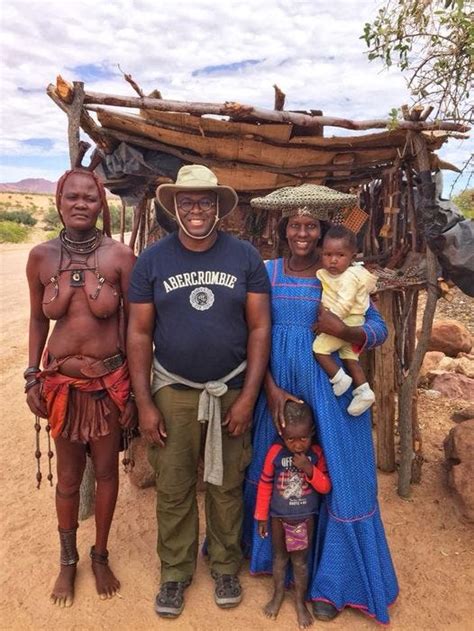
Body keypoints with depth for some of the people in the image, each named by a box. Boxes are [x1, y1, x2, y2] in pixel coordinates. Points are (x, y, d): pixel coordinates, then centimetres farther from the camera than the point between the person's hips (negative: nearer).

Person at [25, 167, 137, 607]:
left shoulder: (119, 256, -11)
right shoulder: (41, 256, -3)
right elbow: (38, 320, 8)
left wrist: (135, 387, -5)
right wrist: (32, 378, 4)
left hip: (109, 380, -1)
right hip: (61, 381, 2)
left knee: (106, 470, 14)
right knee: (68, 476, 16)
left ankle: (100, 556, 39)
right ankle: (68, 560, 40)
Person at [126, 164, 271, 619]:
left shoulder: (245, 257, -3)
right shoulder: (152, 260, -3)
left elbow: (259, 327, -4)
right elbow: (139, 333, -1)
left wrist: (248, 396, -8)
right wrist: (144, 403, -4)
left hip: (231, 391, 0)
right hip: (172, 392, 1)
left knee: (226, 486, 14)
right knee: (173, 489, 12)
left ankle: (225, 567, 38)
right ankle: (175, 572, 36)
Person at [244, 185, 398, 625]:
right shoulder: (267, 272, 2)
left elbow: (379, 330, -3)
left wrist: (343, 331, -23)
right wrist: (271, 389, -10)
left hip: (328, 390, -2)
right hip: (275, 386, 3)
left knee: (334, 478, 5)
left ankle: (331, 581, 27)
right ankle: (271, 554, 43)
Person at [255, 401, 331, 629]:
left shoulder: (317, 454, -16)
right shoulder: (275, 452, -19)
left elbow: (325, 487, -13)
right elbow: (265, 485, -9)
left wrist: (309, 469, -31)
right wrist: (261, 517, -2)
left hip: (305, 517, 0)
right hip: (278, 516, 0)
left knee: (300, 561, 13)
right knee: (279, 557, 19)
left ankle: (300, 601, 34)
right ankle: (278, 594, 42)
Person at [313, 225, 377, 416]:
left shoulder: (349, 277, -20)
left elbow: (344, 305, -27)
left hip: (345, 323, -10)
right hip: (351, 327, 10)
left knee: (319, 347, -10)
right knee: (350, 358, 13)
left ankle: (339, 378, -1)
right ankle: (364, 391, 17)